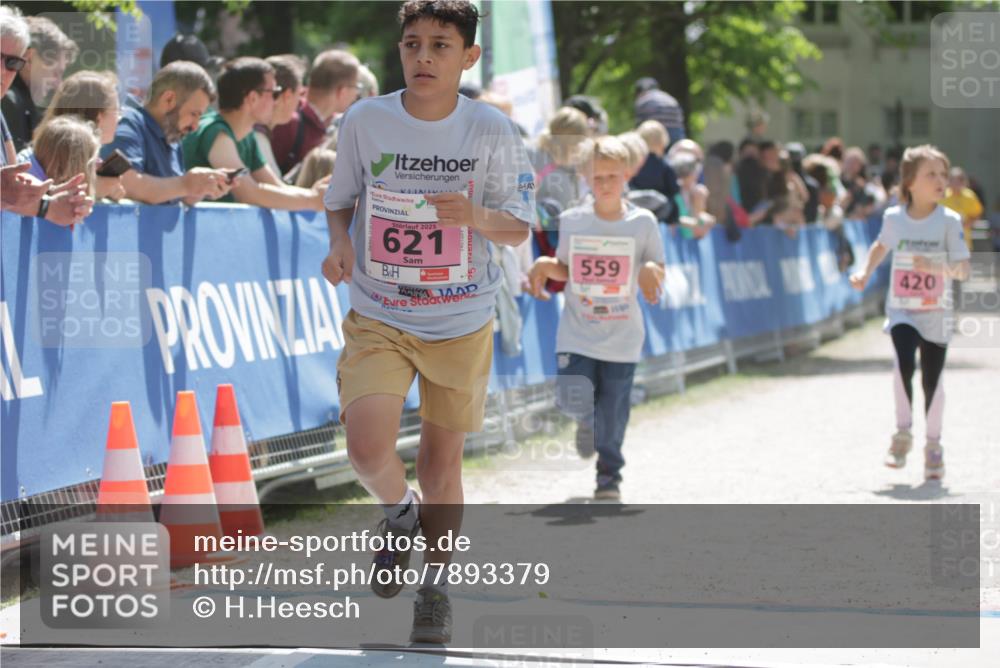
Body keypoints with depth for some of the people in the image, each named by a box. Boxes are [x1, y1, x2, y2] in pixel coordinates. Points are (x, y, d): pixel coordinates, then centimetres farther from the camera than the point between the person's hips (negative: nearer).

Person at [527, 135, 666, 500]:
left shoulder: (642, 223, -4)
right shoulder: (572, 221, 0)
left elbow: (657, 272, 3)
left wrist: (651, 271, -19)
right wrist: (545, 266, -8)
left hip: (622, 336, -1)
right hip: (577, 332, 1)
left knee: (613, 412, 4)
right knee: (573, 399, -13)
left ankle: (609, 474, 25)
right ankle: (586, 419, 24)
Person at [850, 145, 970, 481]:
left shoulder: (949, 221, -8)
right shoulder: (893, 217, -1)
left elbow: (963, 270, -12)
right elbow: (882, 245, 22)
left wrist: (936, 267, -29)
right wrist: (866, 273, 10)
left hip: (936, 313, 0)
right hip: (901, 310, 0)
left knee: (932, 378, 3)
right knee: (904, 362, -23)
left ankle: (933, 446, 23)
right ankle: (903, 434, -5)